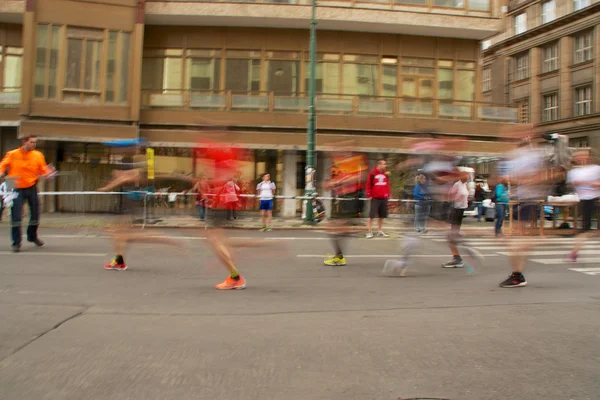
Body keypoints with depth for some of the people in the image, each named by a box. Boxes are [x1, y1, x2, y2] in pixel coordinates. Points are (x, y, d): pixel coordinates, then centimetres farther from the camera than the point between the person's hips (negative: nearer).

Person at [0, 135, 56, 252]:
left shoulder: (38, 155, -1)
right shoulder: (12, 154, -5)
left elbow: (43, 169, 2)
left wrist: (49, 173, -19)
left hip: (32, 187, 3)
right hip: (17, 188, -2)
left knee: (35, 213, 11)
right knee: (16, 215, -8)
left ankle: (32, 236, 35)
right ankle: (16, 242, 1)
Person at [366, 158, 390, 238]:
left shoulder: (385, 175, 9)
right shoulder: (372, 174, -7)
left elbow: (387, 185, 15)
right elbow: (368, 185, -6)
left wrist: (388, 194, 9)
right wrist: (369, 195, -10)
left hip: (384, 198, 5)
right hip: (375, 198, -5)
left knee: (382, 215, 11)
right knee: (372, 215, -5)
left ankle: (380, 231, 21)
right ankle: (369, 232, 0)